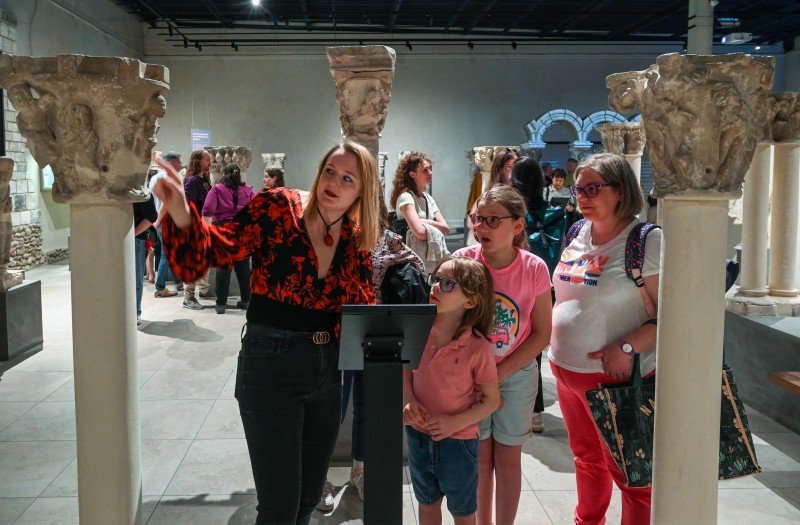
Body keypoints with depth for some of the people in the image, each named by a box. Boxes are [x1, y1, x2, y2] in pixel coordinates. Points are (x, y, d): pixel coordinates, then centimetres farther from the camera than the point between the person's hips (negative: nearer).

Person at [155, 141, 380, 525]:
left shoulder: (357, 238, 4)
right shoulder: (277, 207, -11)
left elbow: (365, 307, 8)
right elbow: (220, 248, -19)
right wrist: (182, 216, -36)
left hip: (327, 371, 6)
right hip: (271, 367, -5)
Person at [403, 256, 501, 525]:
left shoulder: (478, 348, -21)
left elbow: (492, 400, -11)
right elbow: (405, 370, 6)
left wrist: (455, 422, -20)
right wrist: (409, 399, -12)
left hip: (458, 441, -4)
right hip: (418, 435, 4)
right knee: (427, 503, 25)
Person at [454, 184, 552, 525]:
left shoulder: (534, 269, -14)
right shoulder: (463, 260, -14)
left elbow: (541, 334, -8)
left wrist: (501, 372, -14)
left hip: (516, 374, 0)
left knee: (508, 459, 10)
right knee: (481, 456, 10)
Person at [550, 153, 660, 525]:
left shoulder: (647, 242, -15)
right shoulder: (577, 234, 6)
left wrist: (627, 348, -25)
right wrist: (554, 340, 11)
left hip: (616, 377, -7)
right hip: (565, 369, 7)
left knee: (628, 471, 5)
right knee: (587, 458, 22)